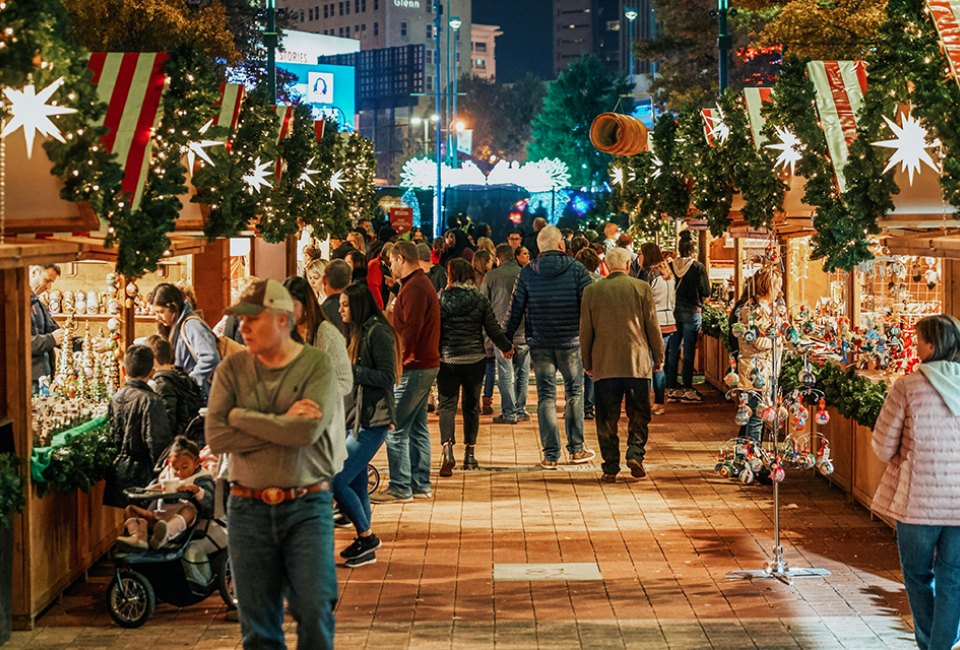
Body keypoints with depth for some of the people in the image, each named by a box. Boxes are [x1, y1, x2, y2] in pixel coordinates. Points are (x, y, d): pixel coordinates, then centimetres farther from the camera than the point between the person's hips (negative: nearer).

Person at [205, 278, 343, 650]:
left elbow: (308, 430, -19)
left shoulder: (316, 364, -3)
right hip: (248, 507, 2)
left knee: (314, 608, -5)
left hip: (307, 506, -2)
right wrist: (282, 425, -12)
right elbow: (216, 437, -8)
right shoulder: (232, 368, 4)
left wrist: (241, 416, -10)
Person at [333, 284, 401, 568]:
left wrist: (351, 369, -20)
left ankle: (367, 536, 1)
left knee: (337, 482, -12)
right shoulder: (358, 333, 17)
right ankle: (365, 545, 20)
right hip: (356, 419, 10)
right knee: (356, 484, 11)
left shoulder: (377, 332, -12)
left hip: (372, 421, -10)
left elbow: (387, 377, -17)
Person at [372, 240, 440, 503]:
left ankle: (400, 488, -4)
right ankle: (421, 484, 18)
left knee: (395, 429, -7)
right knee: (417, 427, 14)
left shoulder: (414, 289, -16)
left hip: (413, 367, -11)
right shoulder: (422, 284, 18)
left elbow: (410, 331, -22)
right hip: (426, 364, 11)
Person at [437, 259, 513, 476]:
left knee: (447, 405, 1)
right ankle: (469, 453, 18)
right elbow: (493, 329, 0)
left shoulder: (441, 299, -6)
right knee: (471, 405, 13)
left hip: (448, 360, -2)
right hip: (475, 360, 2)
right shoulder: (480, 299, -2)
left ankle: (447, 447, -21)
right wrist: (506, 347, 17)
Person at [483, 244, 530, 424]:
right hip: (524, 331, 2)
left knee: (505, 374, 2)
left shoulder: (491, 276, -4)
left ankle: (509, 412, 1)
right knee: (522, 373, 12)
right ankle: (520, 410, 16)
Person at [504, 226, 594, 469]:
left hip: (539, 344, 1)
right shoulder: (576, 269, -4)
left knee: (546, 396, 5)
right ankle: (576, 449, 18)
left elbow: (516, 309, 1)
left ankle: (550, 455, 4)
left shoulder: (527, 272, 0)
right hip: (571, 342, -1)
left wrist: (506, 339, 9)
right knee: (575, 393, 13)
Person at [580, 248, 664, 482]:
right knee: (638, 415, 11)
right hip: (637, 363, 0)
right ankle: (635, 453, -6)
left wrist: (587, 362, 17)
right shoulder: (642, 288, 0)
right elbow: (652, 326, 3)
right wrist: (658, 357, 13)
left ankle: (610, 466, 4)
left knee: (607, 419, 5)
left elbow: (585, 330, 7)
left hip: (604, 364, 1)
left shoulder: (592, 290, 2)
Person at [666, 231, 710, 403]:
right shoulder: (698, 267, -10)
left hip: (673, 310, 3)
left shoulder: (670, 266, -3)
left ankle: (671, 388, 13)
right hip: (691, 311, -3)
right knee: (688, 352, 3)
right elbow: (706, 291, -7)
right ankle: (687, 389, 5)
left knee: (672, 350, 10)